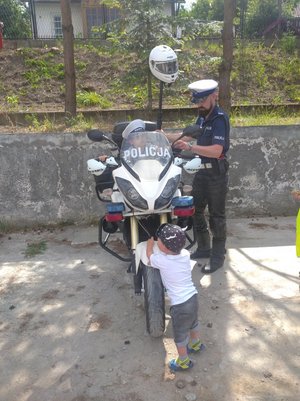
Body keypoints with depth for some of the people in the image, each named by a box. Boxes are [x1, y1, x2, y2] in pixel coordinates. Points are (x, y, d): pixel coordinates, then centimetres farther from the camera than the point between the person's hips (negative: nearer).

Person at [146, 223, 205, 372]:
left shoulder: (161, 260, -21)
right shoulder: (185, 254, -8)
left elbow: (149, 253, 1)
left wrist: (150, 239, 13)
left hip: (180, 305, -6)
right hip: (193, 297, 7)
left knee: (180, 336, 17)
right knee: (193, 323, 33)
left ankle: (184, 362, 37)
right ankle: (196, 344, 58)